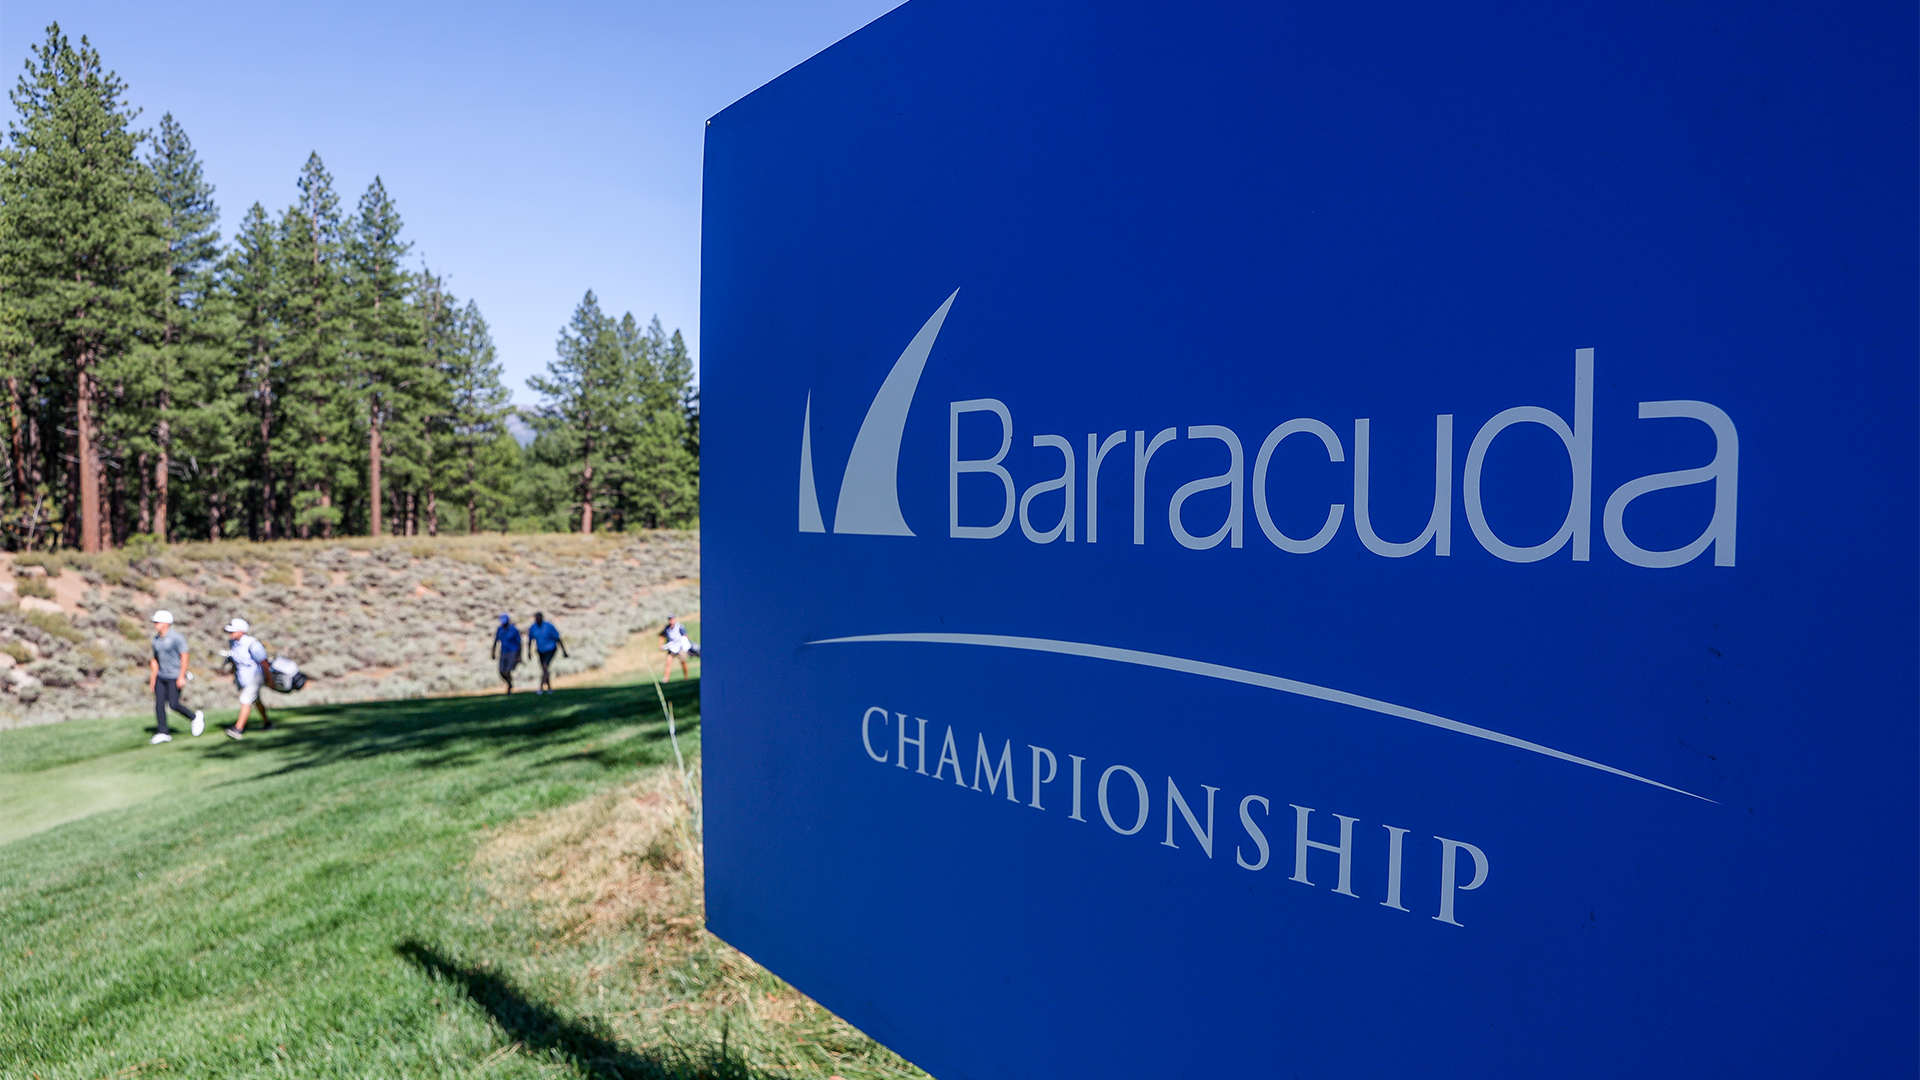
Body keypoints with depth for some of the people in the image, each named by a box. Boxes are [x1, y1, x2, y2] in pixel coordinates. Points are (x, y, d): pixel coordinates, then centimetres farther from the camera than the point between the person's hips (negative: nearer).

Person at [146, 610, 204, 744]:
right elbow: (155, 659, 18)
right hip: (161, 677, 7)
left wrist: (181, 677, -19)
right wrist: (153, 678, 14)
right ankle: (163, 733, 4)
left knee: (173, 704, -9)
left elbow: (184, 657, -14)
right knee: (159, 703, 0)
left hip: (175, 677, -7)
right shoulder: (156, 639, 10)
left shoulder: (176, 637, -12)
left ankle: (196, 717, 14)